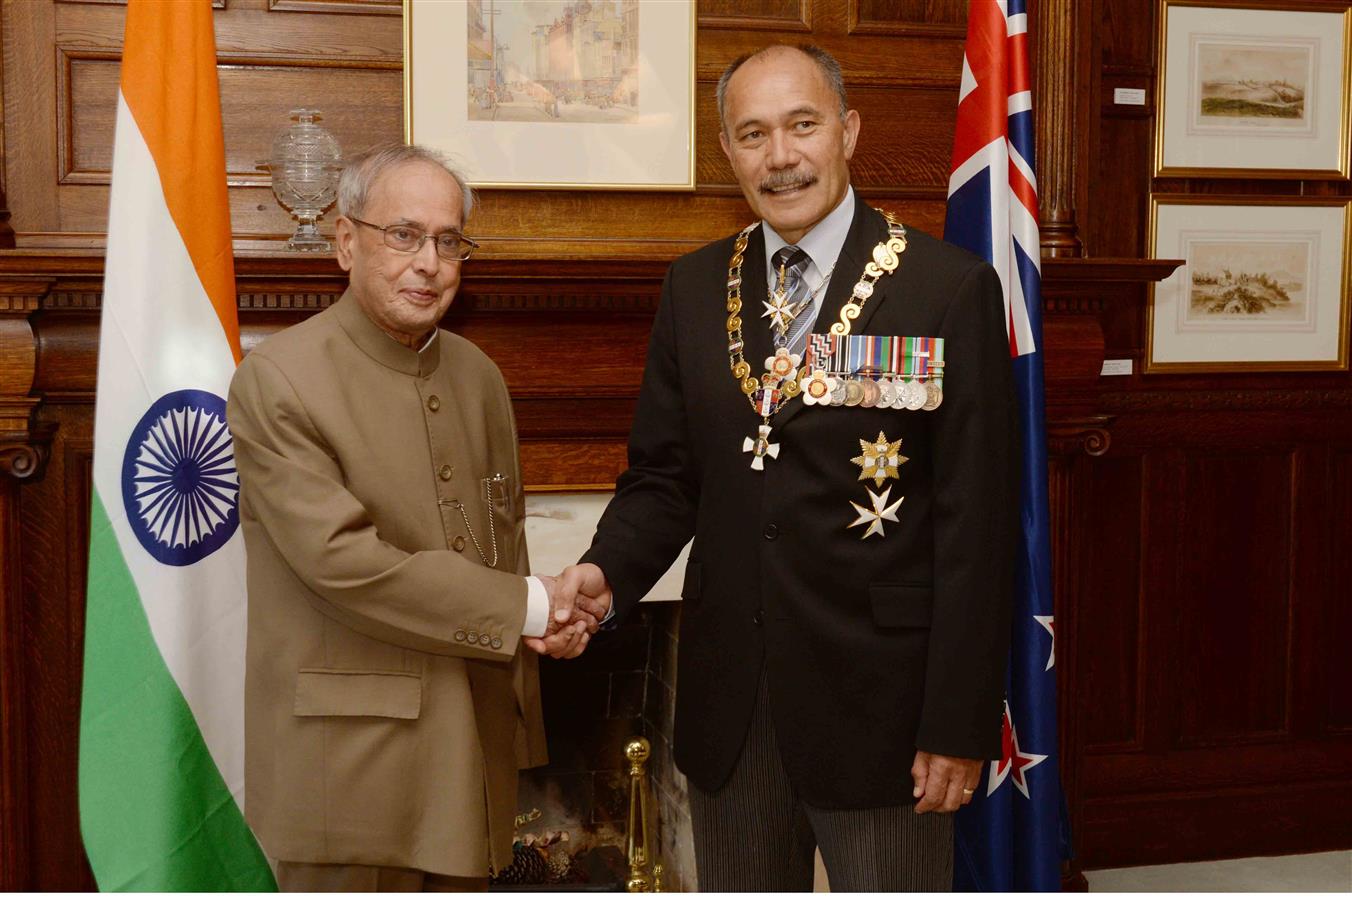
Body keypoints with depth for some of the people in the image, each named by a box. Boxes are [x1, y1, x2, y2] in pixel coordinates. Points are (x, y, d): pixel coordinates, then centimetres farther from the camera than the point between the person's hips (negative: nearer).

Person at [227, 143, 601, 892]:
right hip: (350, 761, -6)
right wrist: (523, 608, -13)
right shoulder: (277, 380, -11)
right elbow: (343, 562, -19)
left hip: (470, 745, 6)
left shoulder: (478, 375, 10)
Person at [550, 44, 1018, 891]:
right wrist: (605, 570, -11)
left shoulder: (951, 289, -9)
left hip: (876, 700, -4)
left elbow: (976, 527, -10)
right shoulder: (694, 288, 5)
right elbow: (663, 478, 9)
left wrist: (960, 725, -11)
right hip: (727, 696, 5)